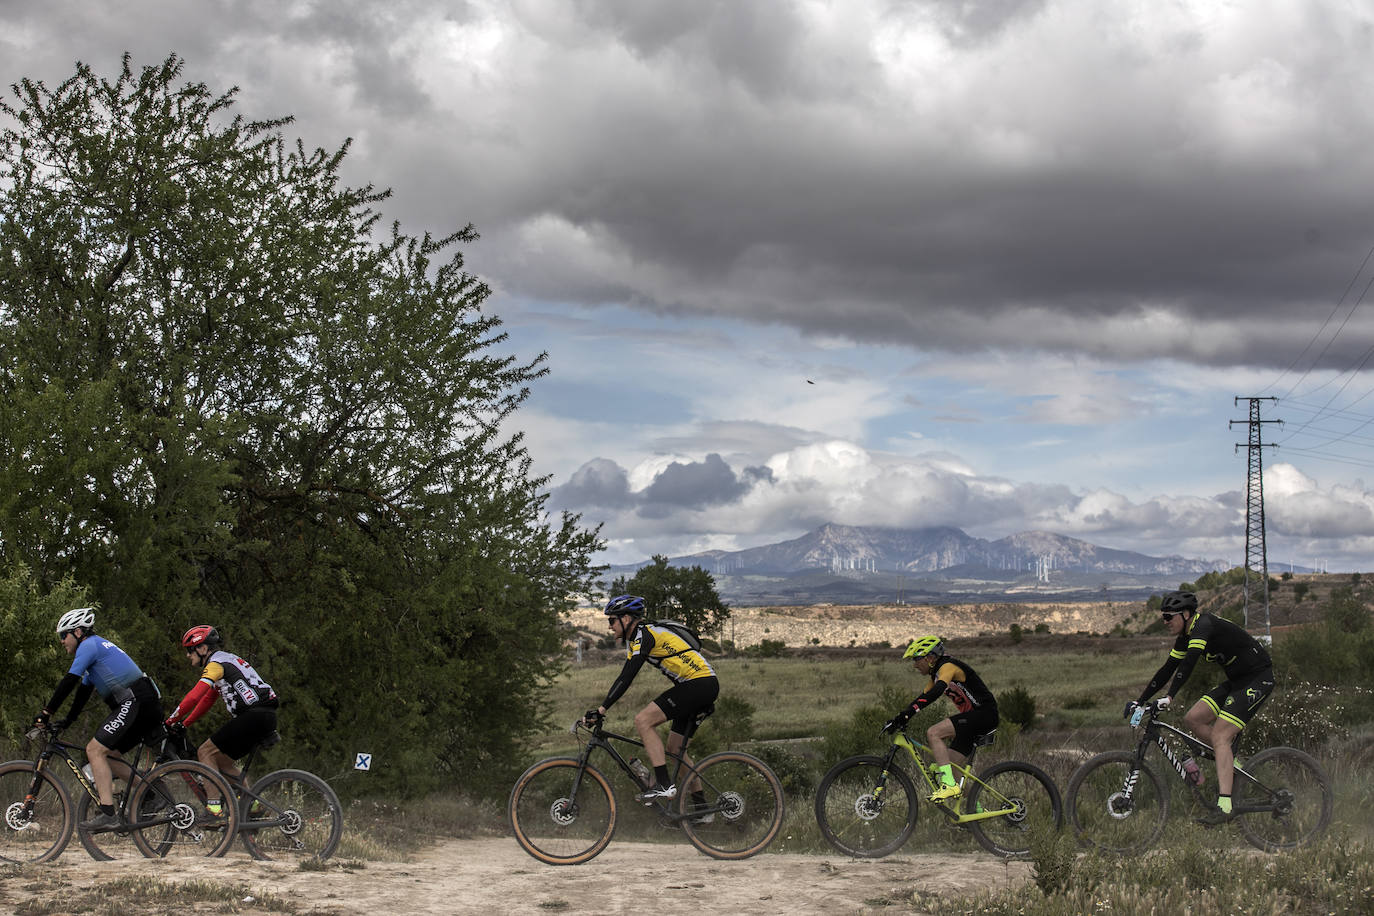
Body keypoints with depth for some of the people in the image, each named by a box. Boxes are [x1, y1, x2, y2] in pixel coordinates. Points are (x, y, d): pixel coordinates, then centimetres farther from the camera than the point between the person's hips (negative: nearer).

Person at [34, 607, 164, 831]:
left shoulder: (89, 645, -2)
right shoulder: (97, 647, 28)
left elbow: (69, 681, -10)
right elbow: (83, 691, 32)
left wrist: (47, 712, -6)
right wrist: (66, 722, 29)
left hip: (135, 701, -10)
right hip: (150, 708, 10)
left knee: (95, 749, -12)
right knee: (108, 755, 15)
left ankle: (107, 814, -19)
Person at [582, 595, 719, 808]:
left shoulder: (643, 635, -13)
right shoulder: (635, 638, 18)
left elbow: (626, 678, -21)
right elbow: (625, 678, 22)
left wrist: (601, 710, -23)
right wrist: (601, 709, 18)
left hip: (699, 684, -10)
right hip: (705, 686, 10)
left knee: (643, 721, -15)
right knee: (674, 747, 15)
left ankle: (664, 784, -17)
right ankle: (700, 805, 18)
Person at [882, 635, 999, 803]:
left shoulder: (948, 666, -16)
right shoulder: (937, 674, 15)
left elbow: (935, 693, -32)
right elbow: (923, 698, 19)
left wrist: (905, 715, -39)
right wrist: (899, 719, 7)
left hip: (984, 713, -10)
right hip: (973, 717, 10)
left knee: (933, 733, -23)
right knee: (949, 766, 6)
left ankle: (949, 785, -25)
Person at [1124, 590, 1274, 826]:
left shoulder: (1204, 625, -21)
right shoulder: (1185, 637, 7)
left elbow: (1189, 662, -34)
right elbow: (1167, 670, 11)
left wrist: (1169, 697, -40)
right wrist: (1140, 701, 6)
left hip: (1258, 679, -9)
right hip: (1236, 681, 9)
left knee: (1219, 736, -19)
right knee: (1193, 719, 0)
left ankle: (1224, 806, -26)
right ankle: (1233, 764, 14)